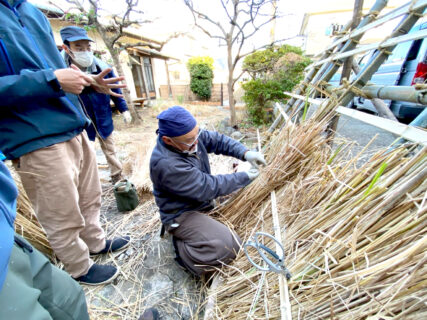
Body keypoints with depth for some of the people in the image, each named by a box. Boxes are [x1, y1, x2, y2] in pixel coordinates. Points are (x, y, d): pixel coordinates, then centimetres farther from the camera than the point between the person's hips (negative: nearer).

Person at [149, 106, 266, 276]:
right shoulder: (166, 164, -34)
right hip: (182, 215, -8)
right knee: (229, 246, -23)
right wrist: (244, 177, -20)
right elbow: (208, 187, -30)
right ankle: (182, 248, 3)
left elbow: (217, 140, -4)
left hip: (201, 198, 9)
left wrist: (245, 153, -20)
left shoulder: (188, 135, -12)